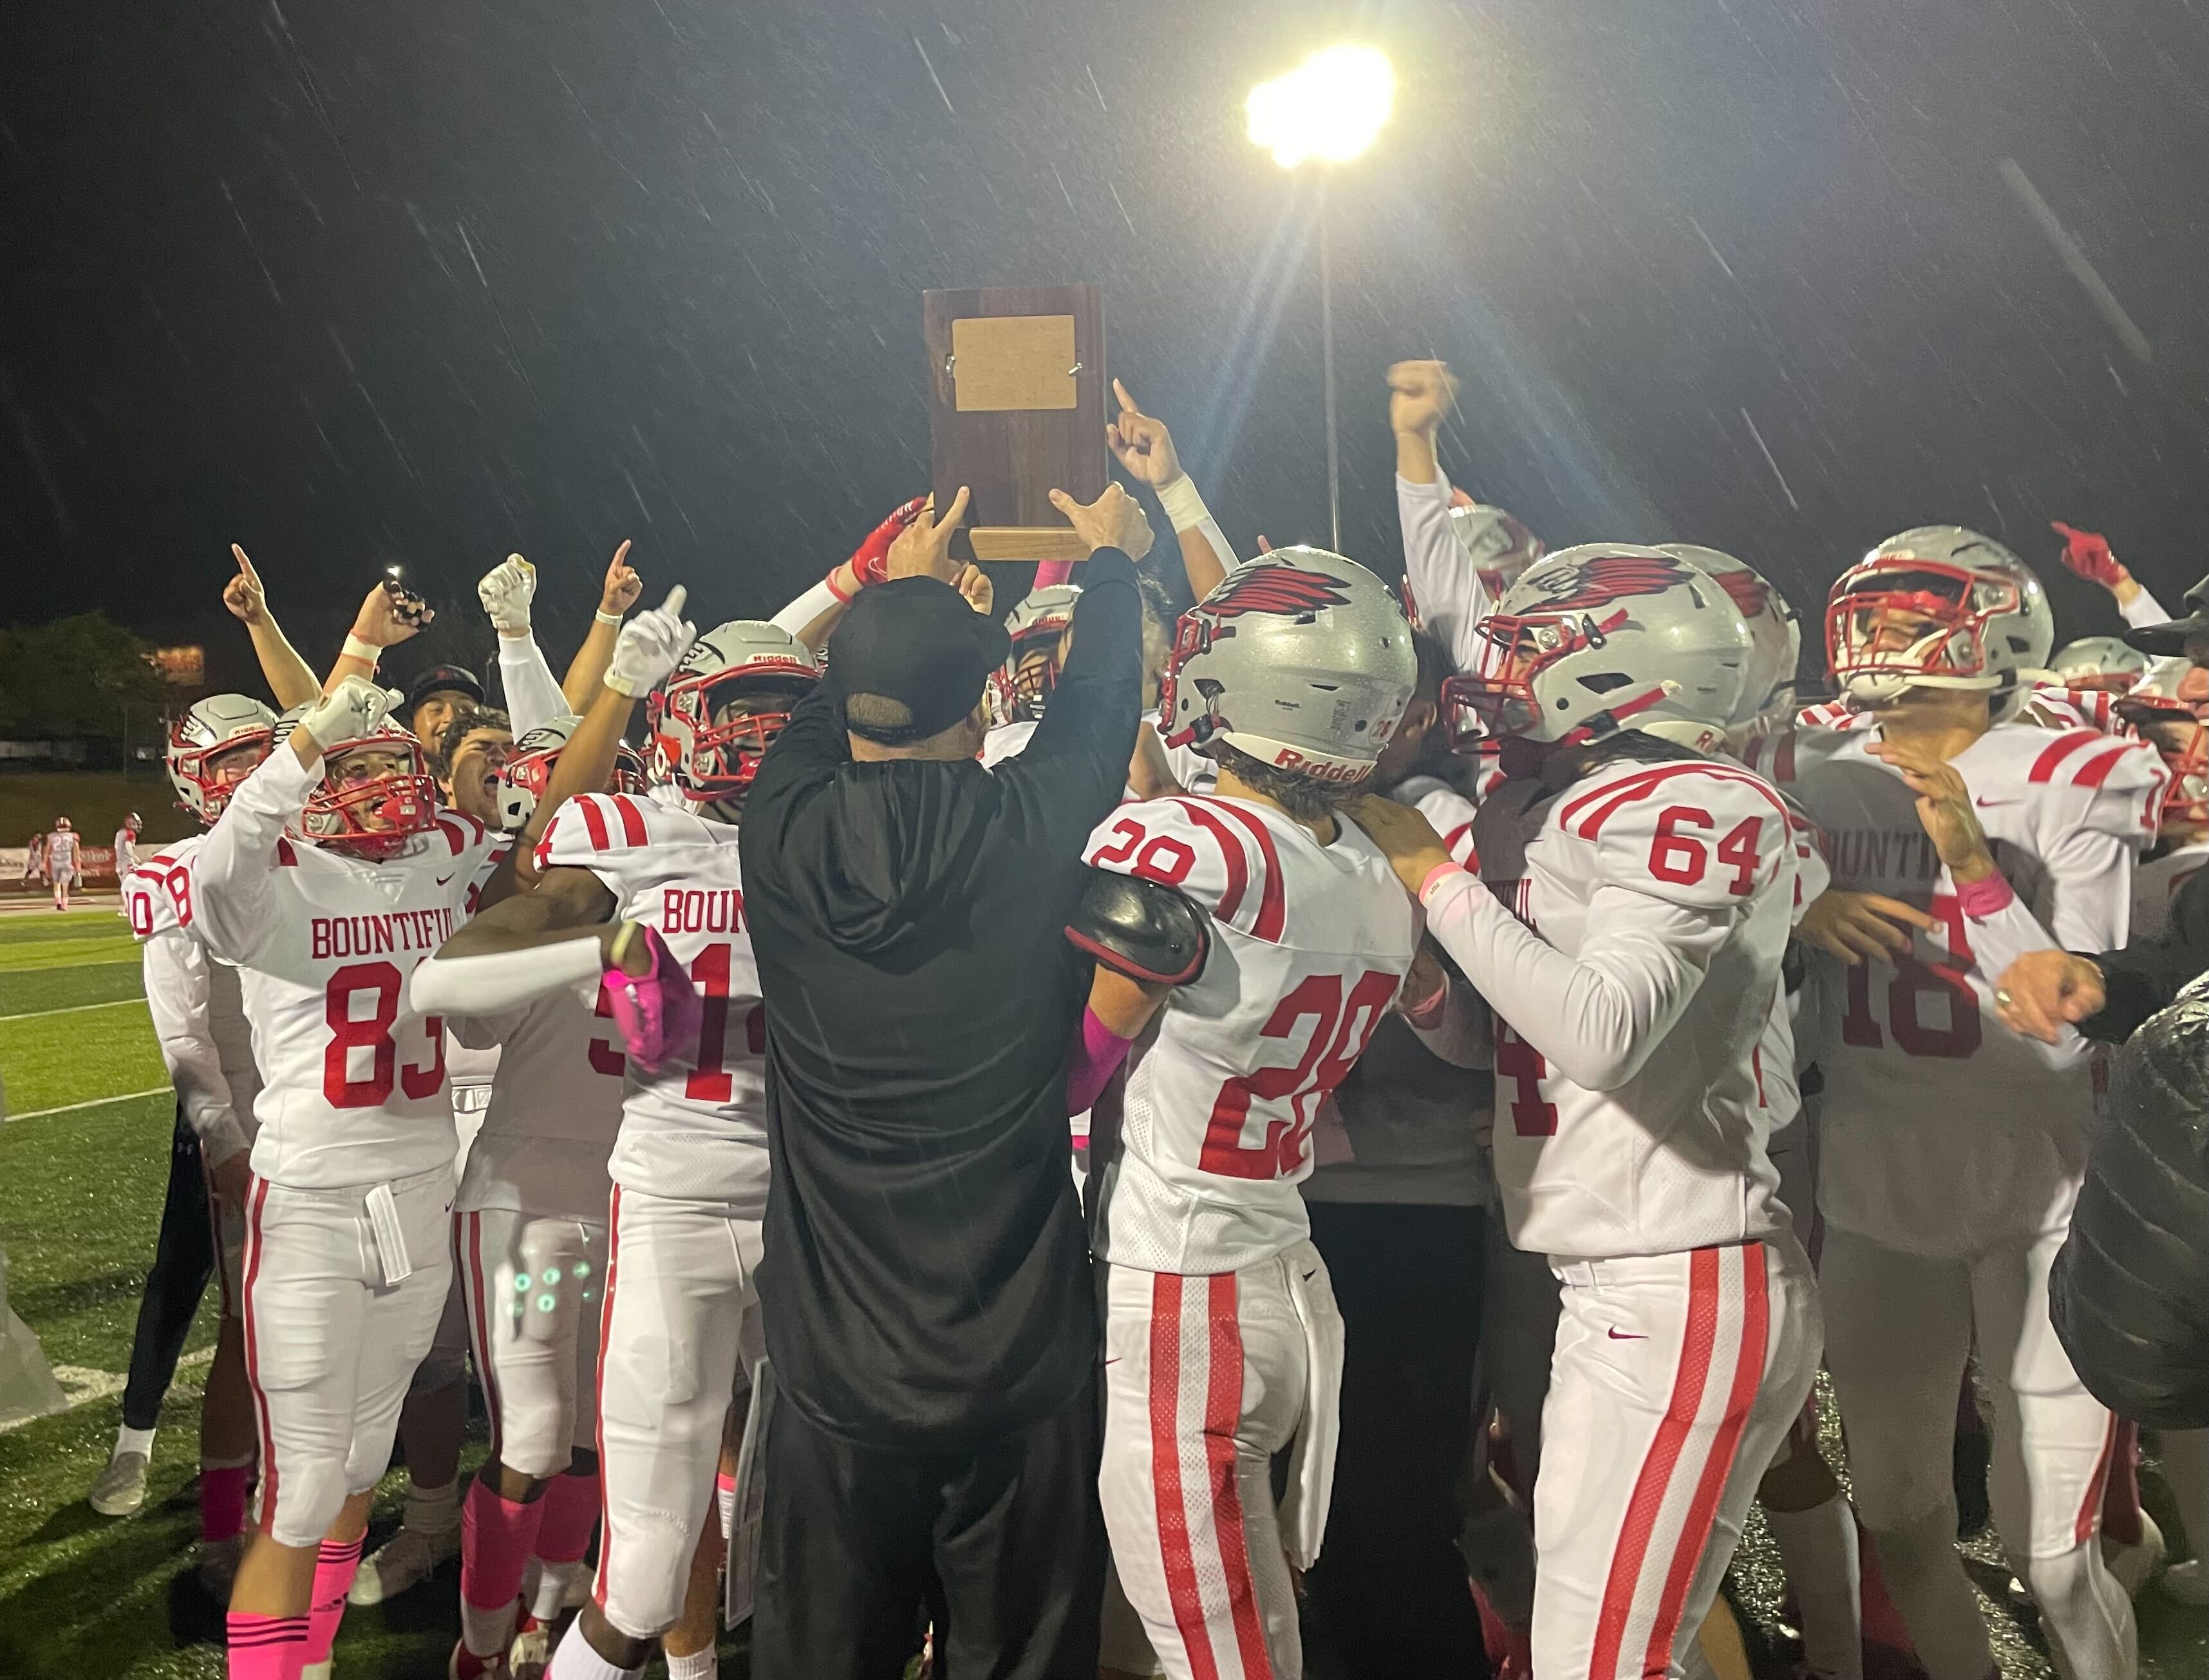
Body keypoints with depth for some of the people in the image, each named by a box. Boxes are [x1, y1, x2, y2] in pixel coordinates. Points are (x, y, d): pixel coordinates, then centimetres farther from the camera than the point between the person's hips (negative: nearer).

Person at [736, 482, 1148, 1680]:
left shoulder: (781, 831, -11)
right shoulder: (1025, 836, -16)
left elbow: (825, 714, 12)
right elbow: (1096, 708, 5)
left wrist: (904, 587, 30)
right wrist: (1112, 560, 24)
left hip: (833, 1368, 2)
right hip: (1018, 1364, -2)